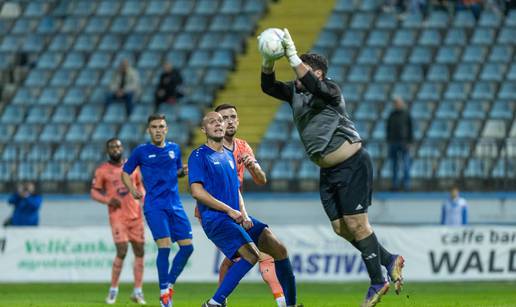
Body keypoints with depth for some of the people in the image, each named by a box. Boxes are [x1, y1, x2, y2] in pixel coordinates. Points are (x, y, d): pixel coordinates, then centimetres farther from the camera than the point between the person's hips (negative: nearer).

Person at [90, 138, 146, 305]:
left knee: (139, 252, 3)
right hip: (117, 216, -4)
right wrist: (108, 200, -15)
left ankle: (138, 291, 11)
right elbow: (94, 192, 2)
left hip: (136, 215, 4)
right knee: (122, 251, -15)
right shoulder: (102, 170, -1)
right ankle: (113, 290, 0)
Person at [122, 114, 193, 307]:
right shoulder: (141, 152, 2)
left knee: (187, 247, -2)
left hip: (175, 205, 5)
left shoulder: (174, 149, 13)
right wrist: (132, 189, -5)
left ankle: (169, 285, 15)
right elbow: (126, 172, 12)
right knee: (164, 246, -17)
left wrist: (183, 171, 3)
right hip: (154, 206, -5)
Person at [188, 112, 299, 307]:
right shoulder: (199, 156, -4)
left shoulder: (229, 156, 20)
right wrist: (230, 210, -13)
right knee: (251, 255, -27)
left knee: (279, 250, 0)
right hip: (214, 218, -8)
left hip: (236, 218, 8)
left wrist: (244, 215, 4)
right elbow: (197, 191, -13)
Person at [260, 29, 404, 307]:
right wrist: (268, 60, -18)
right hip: (328, 171, 8)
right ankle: (389, 261, 23)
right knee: (341, 228, 7)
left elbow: (315, 86, -35)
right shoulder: (295, 91, 8)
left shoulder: (329, 89, -14)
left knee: (356, 224, -7)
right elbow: (268, 87, -2)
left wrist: (293, 57, -38)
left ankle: (377, 283, 2)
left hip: (352, 165, -8)